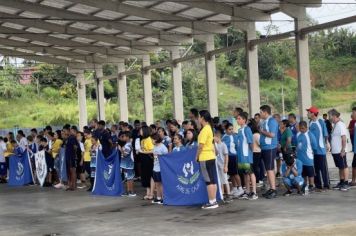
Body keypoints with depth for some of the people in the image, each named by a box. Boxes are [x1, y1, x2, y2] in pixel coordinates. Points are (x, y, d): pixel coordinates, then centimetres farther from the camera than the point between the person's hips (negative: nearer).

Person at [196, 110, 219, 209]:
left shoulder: (205, 129, -15)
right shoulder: (209, 128, 15)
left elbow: (201, 145, -18)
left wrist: (197, 156, -8)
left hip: (205, 158, -9)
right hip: (211, 156, 9)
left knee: (209, 181, -6)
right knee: (213, 180, 10)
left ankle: (212, 202, -5)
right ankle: (214, 201, 14)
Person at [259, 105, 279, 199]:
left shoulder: (272, 121, -13)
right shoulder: (265, 121, 15)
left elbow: (272, 134, -21)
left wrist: (262, 131, -11)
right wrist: (261, 131, 7)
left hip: (270, 148, -10)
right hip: (265, 148, 10)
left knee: (270, 169, -9)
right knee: (268, 169, 12)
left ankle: (273, 190, -6)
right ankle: (271, 189, 18)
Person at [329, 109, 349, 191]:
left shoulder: (340, 125, -15)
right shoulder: (335, 125, 12)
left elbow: (344, 138, -18)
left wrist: (343, 150, -20)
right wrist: (332, 147, 16)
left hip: (340, 151, -9)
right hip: (335, 151, 9)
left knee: (344, 167, -2)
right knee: (340, 167, 14)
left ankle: (346, 183, 2)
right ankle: (341, 183, 21)